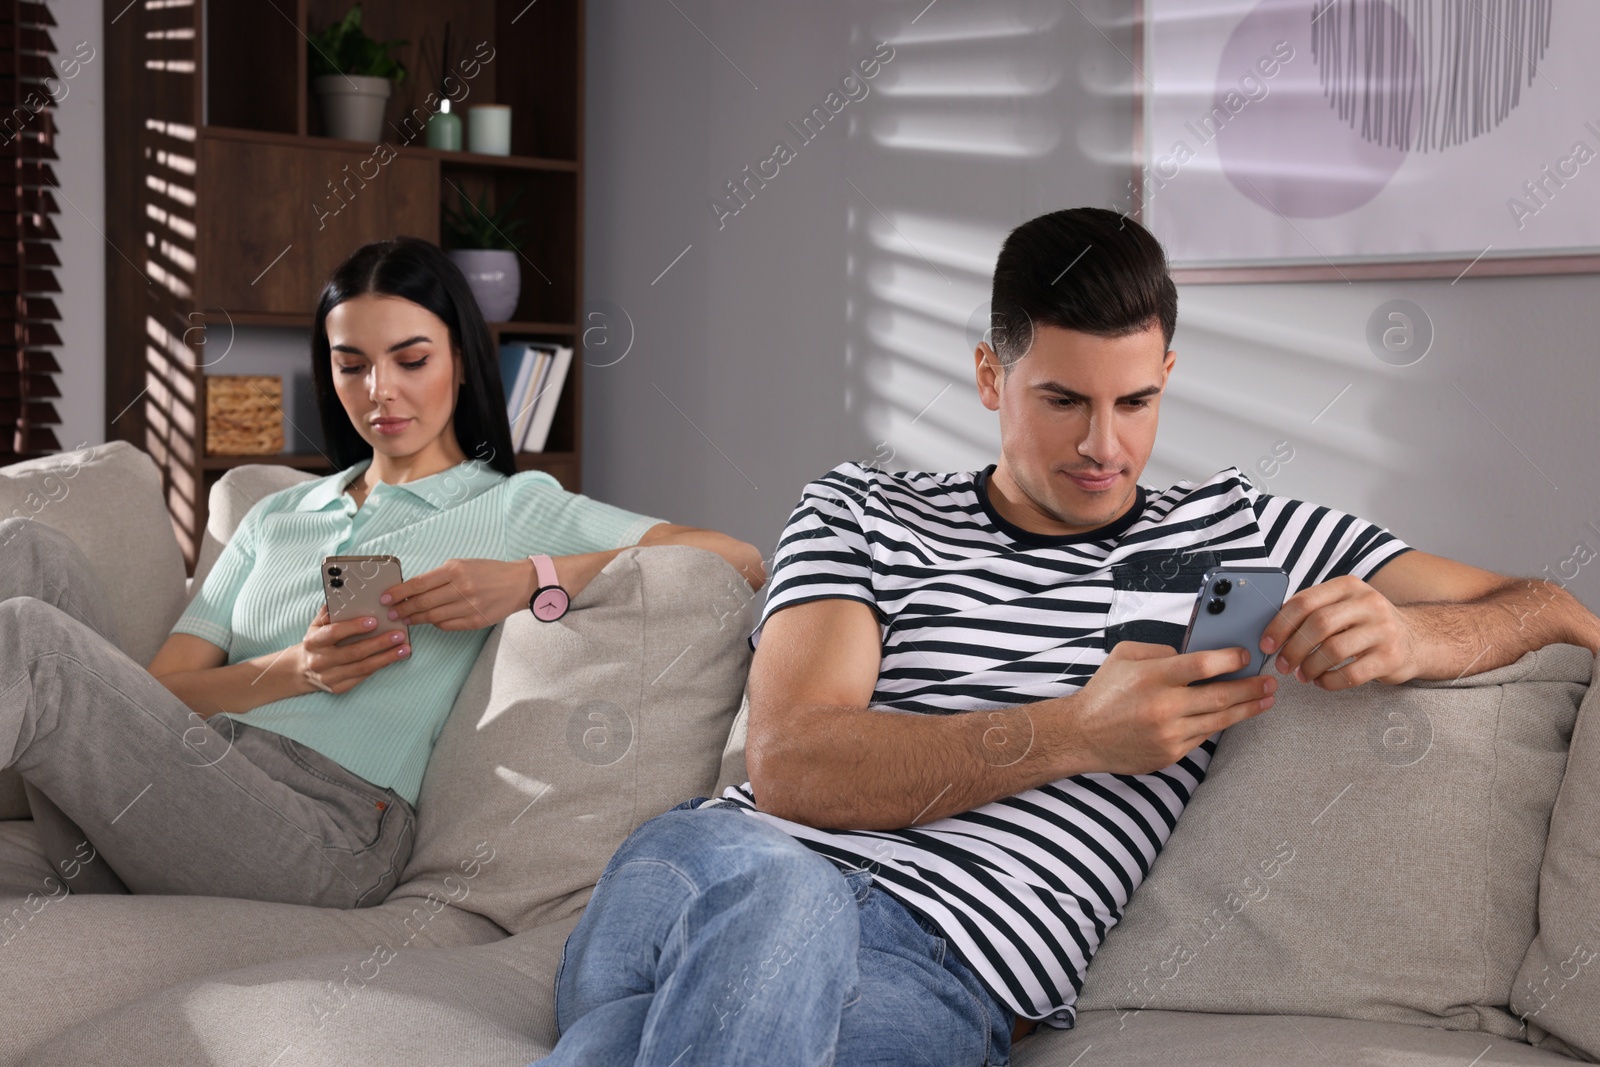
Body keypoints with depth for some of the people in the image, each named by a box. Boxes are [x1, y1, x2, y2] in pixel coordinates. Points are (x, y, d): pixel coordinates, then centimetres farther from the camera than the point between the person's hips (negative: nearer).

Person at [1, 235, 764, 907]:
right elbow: (160, 689, 15)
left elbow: (739, 561, 0)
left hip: (324, 820, -5)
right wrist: (295, 671, -6)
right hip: (177, 778, 5)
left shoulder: (514, 508, 14)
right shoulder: (276, 518, 29)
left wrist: (529, 582, -10)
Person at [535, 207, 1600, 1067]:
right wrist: (1077, 733, -10)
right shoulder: (863, 513, 18)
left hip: (943, 972, -1)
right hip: (724, 863, 1)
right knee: (769, 885, -40)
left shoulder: (1240, 532, 20)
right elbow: (788, 764, 1)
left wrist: (1403, 637, -6)